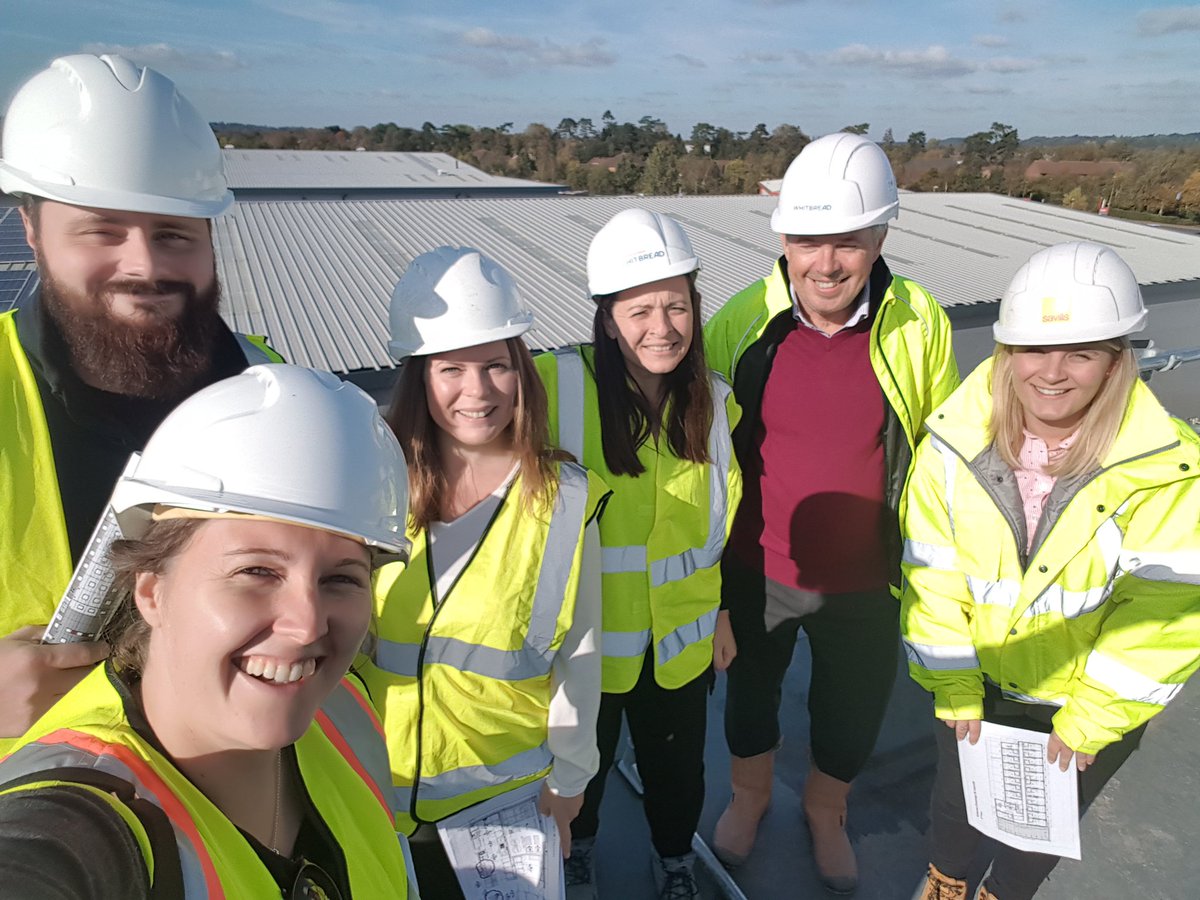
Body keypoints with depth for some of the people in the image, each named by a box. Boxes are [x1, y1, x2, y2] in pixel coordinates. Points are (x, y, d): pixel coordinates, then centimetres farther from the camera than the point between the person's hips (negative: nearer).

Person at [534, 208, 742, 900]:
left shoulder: (715, 400, -5)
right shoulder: (557, 386, -21)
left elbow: (726, 518, 6)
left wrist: (724, 610, 11)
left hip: (680, 635, 3)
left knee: (677, 759, 22)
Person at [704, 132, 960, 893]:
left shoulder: (920, 325, -14)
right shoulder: (741, 323, -15)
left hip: (867, 582, 0)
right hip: (756, 572, 0)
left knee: (853, 714, 22)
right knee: (751, 692, 24)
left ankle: (826, 810, 55)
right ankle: (749, 796, 56)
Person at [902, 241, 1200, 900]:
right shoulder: (953, 444, -19)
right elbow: (934, 577, -13)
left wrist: (1090, 720, -14)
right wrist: (953, 689, -8)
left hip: (1089, 700, -1)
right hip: (977, 682, 2)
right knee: (955, 796, 25)